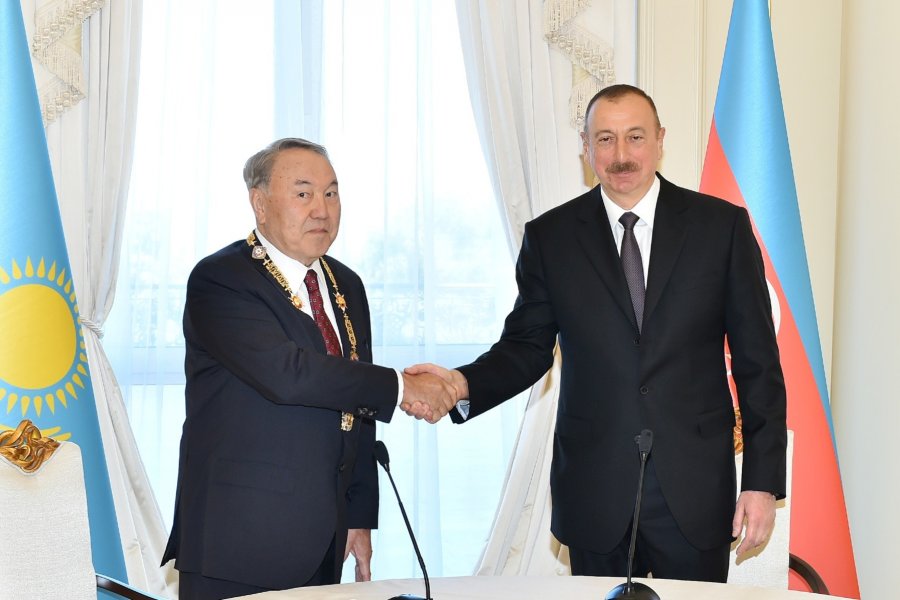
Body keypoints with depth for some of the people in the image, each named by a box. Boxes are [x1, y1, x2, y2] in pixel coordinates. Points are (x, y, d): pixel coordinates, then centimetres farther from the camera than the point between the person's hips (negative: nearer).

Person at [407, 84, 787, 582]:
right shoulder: (550, 237, 4)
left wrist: (763, 481, -3)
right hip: (594, 497, 1)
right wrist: (465, 384, -15)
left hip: (696, 489, 0)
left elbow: (757, 361, 1)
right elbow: (526, 347, 7)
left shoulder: (722, 226, 1)